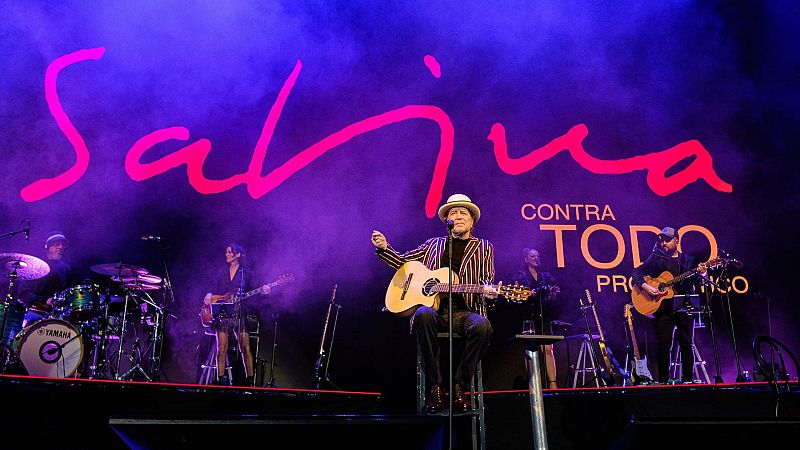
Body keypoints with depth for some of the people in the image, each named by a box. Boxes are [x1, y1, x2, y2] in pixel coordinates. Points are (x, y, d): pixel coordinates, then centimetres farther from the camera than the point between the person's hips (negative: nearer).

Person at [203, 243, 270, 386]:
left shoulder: (247, 274, 8)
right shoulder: (221, 273, 16)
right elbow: (215, 292, 16)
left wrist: (262, 292, -14)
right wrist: (209, 295, -5)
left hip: (240, 315, -2)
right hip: (222, 315, 2)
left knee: (246, 349, -8)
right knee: (222, 349, -2)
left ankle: (250, 380, -4)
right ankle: (221, 380, 5)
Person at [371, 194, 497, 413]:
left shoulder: (484, 247, 18)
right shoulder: (433, 244, 22)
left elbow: (487, 279, 9)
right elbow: (402, 262, 26)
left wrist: (487, 290, -16)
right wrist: (384, 248, 8)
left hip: (465, 311, 0)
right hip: (433, 308, 1)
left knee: (482, 326, -35)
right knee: (423, 315, -36)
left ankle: (459, 386, -16)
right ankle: (435, 387, -24)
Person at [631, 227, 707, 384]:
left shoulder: (688, 260, 11)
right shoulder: (656, 258, 6)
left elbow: (697, 283, 5)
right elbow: (636, 272, 2)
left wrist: (702, 274, -17)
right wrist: (645, 286, -16)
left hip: (684, 307, 2)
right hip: (663, 308, -2)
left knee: (686, 344, 4)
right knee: (663, 345, -3)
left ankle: (688, 380, 13)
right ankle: (663, 381, 5)